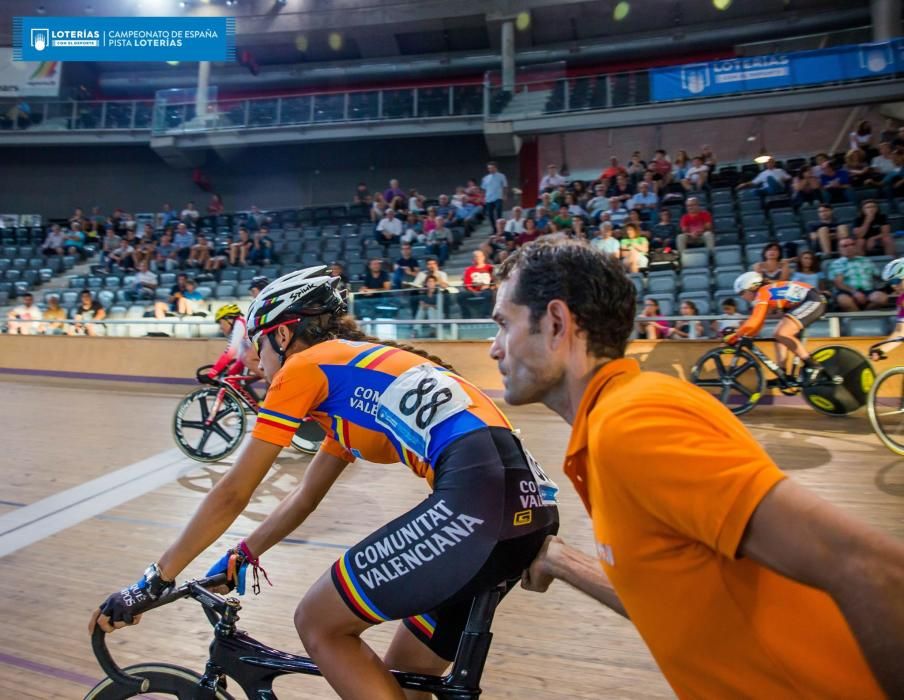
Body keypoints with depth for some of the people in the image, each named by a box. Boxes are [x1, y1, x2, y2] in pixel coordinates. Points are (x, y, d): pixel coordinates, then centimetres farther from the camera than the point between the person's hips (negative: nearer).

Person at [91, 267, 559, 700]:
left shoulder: (306, 364, 6)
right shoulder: (348, 378, 29)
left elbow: (232, 493, 8)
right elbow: (306, 496, 37)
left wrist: (153, 582, 19)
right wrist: (240, 557, 45)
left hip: (479, 498, -9)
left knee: (318, 625, 9)